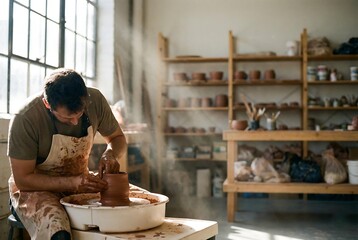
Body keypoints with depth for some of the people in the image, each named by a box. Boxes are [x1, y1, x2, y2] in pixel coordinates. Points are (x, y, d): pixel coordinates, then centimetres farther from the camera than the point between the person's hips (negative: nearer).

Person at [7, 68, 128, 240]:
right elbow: (22, 179, -18)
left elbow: (117, 138, 5)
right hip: (36, 188, -4)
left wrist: (110, 154, -18)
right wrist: (73, 183, -29)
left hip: (81, 182, 4)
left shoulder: (95, 100, -13)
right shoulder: (25, 119, -25)